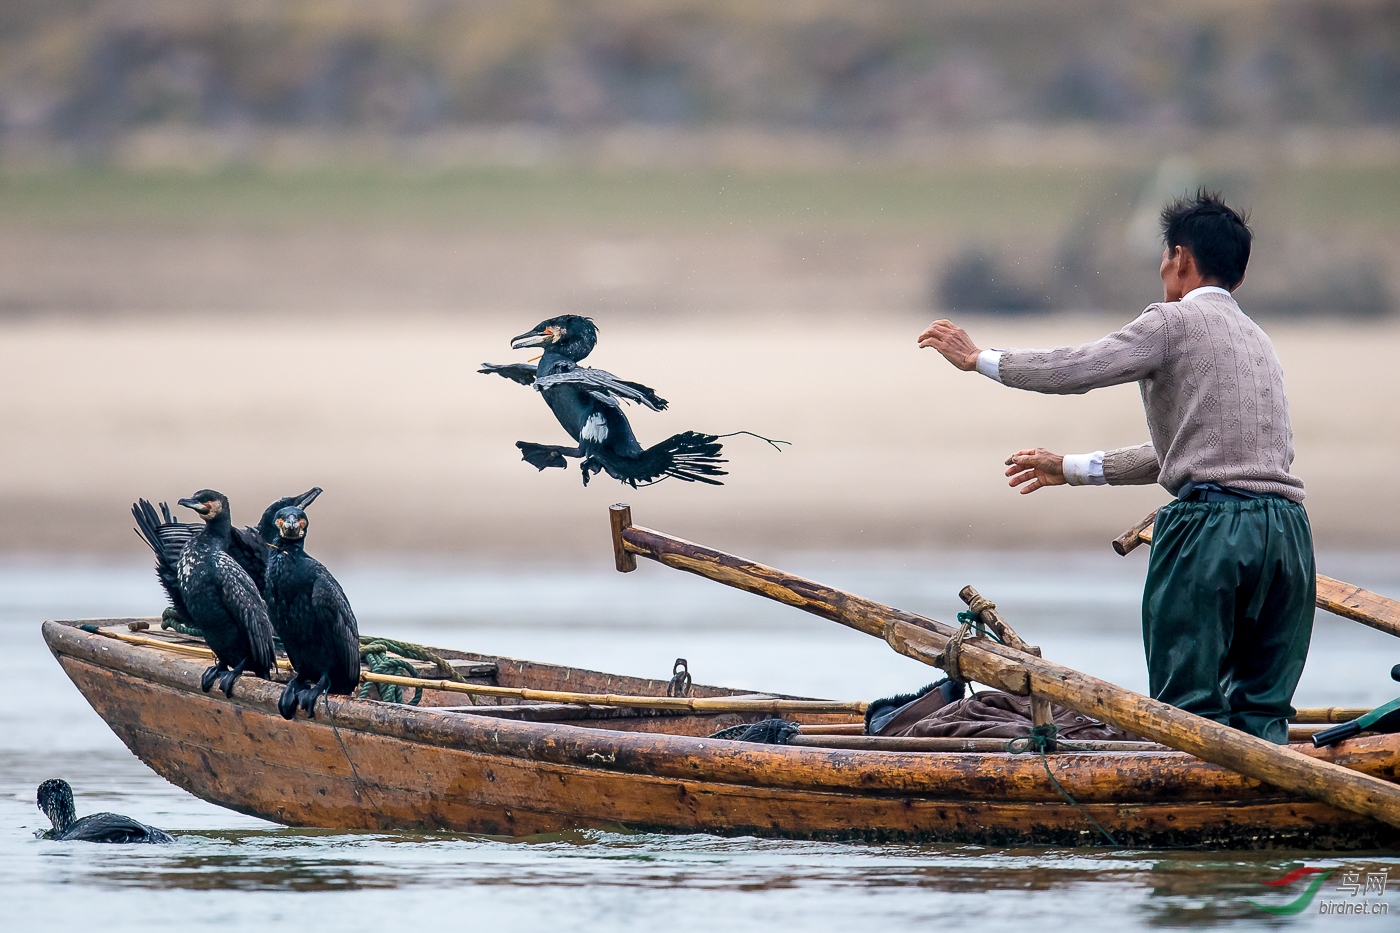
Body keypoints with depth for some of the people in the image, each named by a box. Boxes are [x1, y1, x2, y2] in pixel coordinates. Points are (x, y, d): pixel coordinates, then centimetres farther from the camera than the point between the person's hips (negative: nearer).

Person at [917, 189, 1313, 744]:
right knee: (1262, 711, 7)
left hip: (1211, 525, -7)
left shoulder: (1175, 322, 3)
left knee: (1190, 707, -5)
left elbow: (1076, 370, -3)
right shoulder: (1257, 340, 28)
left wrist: (978, 359, 11)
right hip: (1288, 531, 7)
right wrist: (1072, 469, 40)